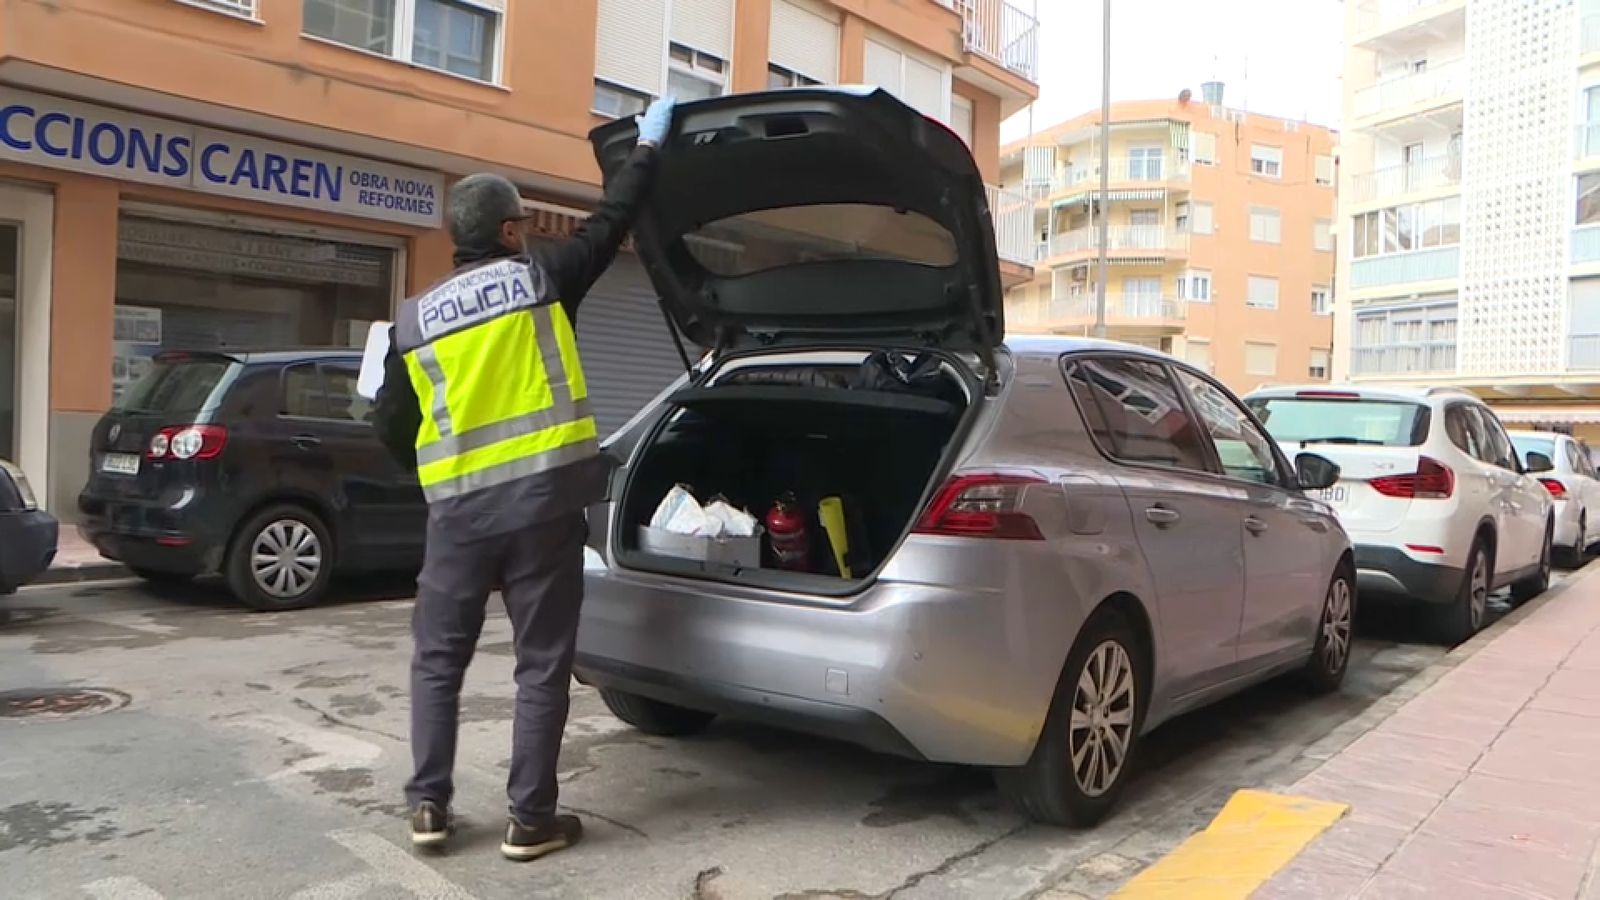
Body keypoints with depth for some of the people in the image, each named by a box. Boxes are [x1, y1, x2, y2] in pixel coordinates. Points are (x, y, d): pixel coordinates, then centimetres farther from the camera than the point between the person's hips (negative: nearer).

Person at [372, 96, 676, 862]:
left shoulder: (414, 319, 8)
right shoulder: (540, 277, -1)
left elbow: (391, 427, 12)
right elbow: (611, 223, 11)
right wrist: (649, 146, 24)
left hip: (458, 510, 3)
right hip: (544, 499, -2)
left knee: (438, 659, 18)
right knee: (541, 665, 6)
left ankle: (428, 807, 21)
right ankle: (530, 820, 13)